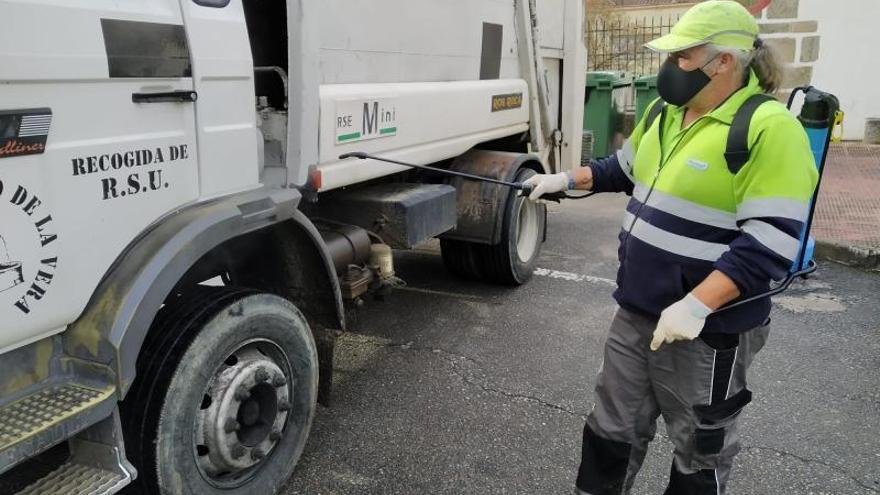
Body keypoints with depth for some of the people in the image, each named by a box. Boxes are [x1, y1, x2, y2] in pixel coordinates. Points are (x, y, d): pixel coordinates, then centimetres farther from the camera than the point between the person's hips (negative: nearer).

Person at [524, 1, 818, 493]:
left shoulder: (769, 129, -20)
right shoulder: (666, 113, 6)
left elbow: (770, 241, -25)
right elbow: (625, 168, 25)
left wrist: (695, 306, -30)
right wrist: (567, 180, 16)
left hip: (709, 329, -7)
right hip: (636, 313, 8)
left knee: (700, 448, 15)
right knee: (612, 428, 20)